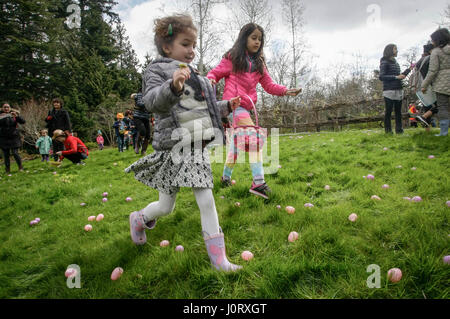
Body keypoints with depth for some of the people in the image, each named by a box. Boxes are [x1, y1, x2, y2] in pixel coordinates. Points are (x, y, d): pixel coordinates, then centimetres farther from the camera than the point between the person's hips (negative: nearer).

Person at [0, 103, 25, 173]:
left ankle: (20, 167, 10)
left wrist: (17, 116, -25)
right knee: (6, 154, 6)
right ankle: (7, 170, 17)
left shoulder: (14, 114, 2)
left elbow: (23, 122, -9)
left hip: (14, 137, -1)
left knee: (15, 153, -7)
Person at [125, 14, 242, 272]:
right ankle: (139, 218, 43)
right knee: (166, 206, 8)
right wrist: (173, 86, -42)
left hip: (198, 148, 6)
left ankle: (217, 255, 18)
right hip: (173, 149, -6)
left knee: (206, 201, 1)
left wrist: (226, 106, 15)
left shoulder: (196, 77, 19)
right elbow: (152, 101, -23)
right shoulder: (157, 70, -3)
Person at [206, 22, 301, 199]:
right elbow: (215, 73, 4)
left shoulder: (258, 63, 18)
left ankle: (226, 177, 32)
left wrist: (286, 91, 0)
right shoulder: (232, 58, 1)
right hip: (234, 104, -7)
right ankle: (258, 182, -24)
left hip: (245, 107, 8)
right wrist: (211, 80, -19)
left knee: (236, 142, 16)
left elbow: (269, 85, 14)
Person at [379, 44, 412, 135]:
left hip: (398, 90, 7)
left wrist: (409, 69, 20)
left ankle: (399, 129, 9)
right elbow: (381, 77, -13)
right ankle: (388, 130, 2)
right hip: (389, 91, -7)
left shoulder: (395, 62, 19)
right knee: (388, 110, -5)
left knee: (398, 110, 6)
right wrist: (396, 77, -15)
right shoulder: (384, 62, -3)